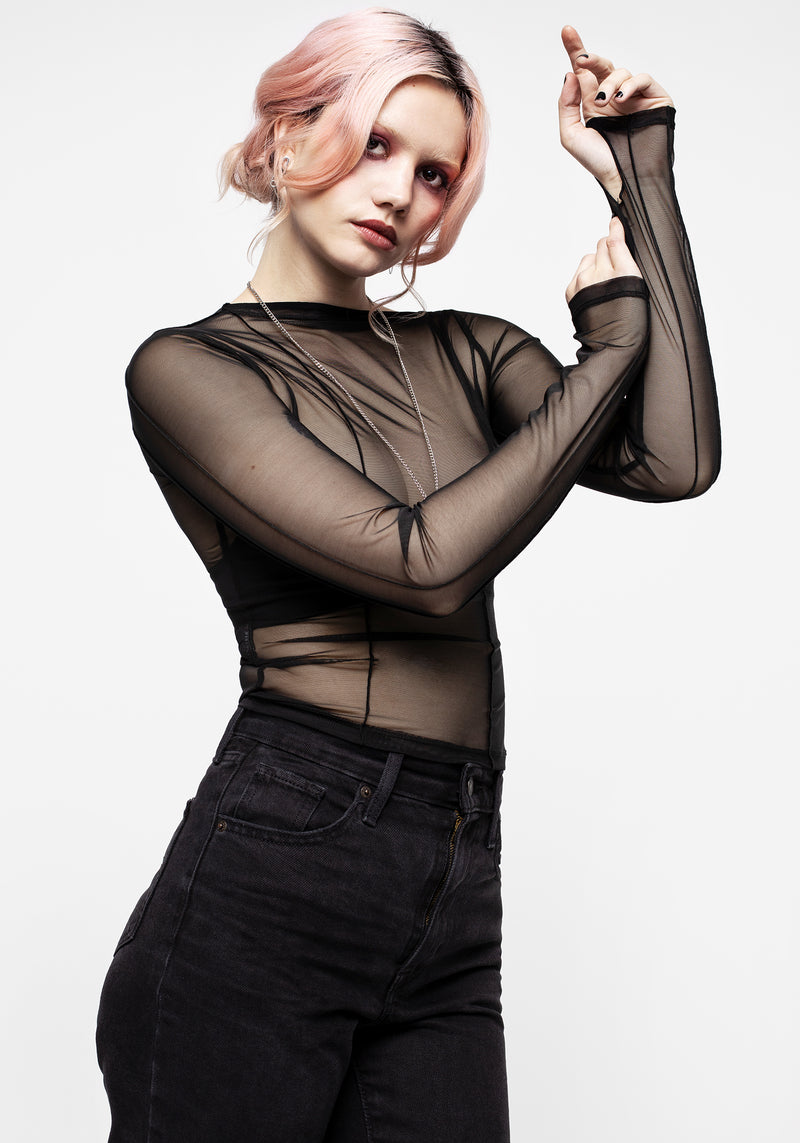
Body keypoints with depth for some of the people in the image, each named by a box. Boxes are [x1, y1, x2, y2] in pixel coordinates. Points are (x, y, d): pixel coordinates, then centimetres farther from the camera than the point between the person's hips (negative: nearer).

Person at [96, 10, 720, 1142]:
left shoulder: (469, 354, 15)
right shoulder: (189, 366, -1)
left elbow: (676, 462, -3)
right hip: (267, 879, -4)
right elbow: (426, 561, -13)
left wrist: (639, 183, 2)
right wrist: (610, 342, -2)